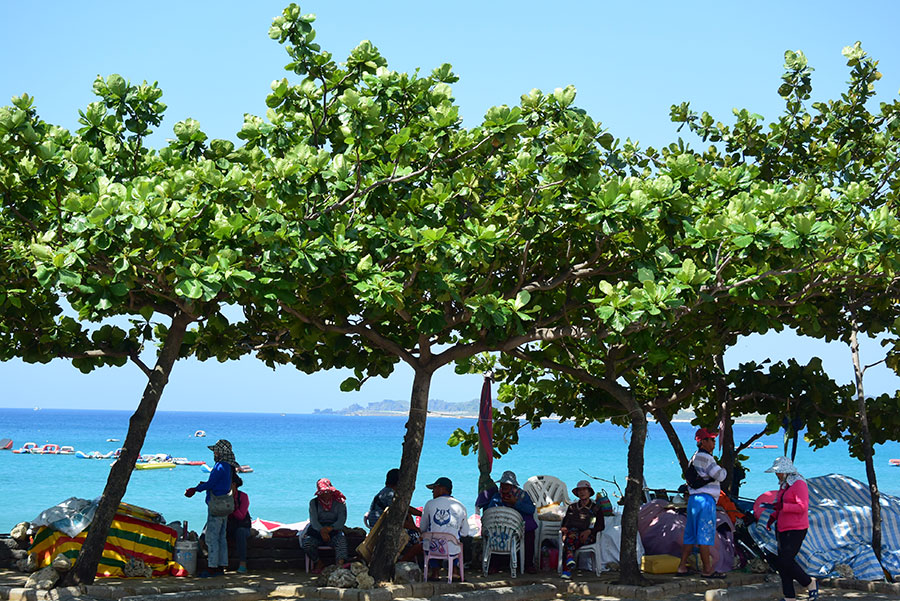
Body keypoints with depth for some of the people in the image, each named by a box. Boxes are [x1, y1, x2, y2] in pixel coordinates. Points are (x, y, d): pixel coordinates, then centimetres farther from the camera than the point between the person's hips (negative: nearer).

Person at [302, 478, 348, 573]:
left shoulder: (340, 502, 6)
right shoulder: (314, 502, 9)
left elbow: (341, 521, -4)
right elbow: (314, 521, -4)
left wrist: (329, 528, -22)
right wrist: (322, 531, -23)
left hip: (334, 530, -1)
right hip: (317, 531, 1)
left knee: (341, 540, -35)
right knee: (307, 542, -28)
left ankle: (340, 565, -48)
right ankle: (319, 563, -4)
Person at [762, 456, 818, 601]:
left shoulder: (799, 484, -15)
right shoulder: (784, 485, 13)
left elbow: (802, 507, -24)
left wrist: (777, 506, -28)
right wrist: (772, 517, 12)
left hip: (796, 529, -9)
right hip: (783, 529, 9)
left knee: (785, 561, -13)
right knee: (783, 563, 6)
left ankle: (810, 583, 7)